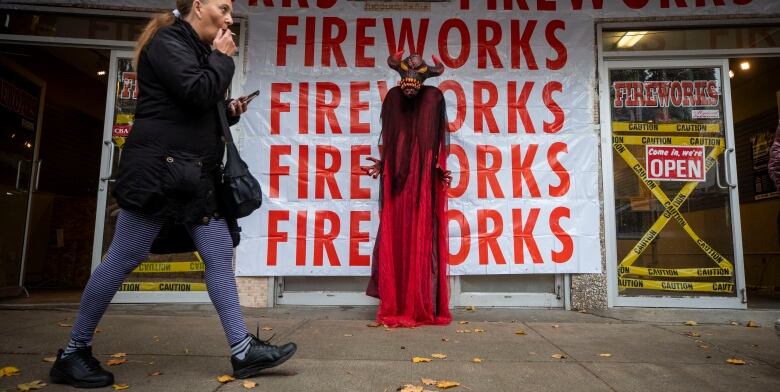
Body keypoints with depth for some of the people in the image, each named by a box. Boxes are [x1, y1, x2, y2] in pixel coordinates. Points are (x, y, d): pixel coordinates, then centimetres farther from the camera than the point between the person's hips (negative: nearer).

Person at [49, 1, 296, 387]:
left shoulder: (198, 50, 22)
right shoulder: (167, 42, -5)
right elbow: (197, 93, -20)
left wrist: (229, 111, 9)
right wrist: (222, 58, -4)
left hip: (195, 175, 9)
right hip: (158, 170, -9)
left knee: (220, 257, 2)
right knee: (123, 259, -1)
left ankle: (243, 351, 5)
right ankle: (73, 352, 17)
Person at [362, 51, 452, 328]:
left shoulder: (434, 98, -1)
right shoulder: (393, 98, 7)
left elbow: (439, 140, 3)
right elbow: (388, 142, 13)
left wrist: (442, 168, -8)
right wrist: (380, 164, 4)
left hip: (424, 183, -2)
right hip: (397, 183, 3)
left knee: (423, 243, -1)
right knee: (395, 242, 2)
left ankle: (423, 308, 8)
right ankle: (395, 308, 11)